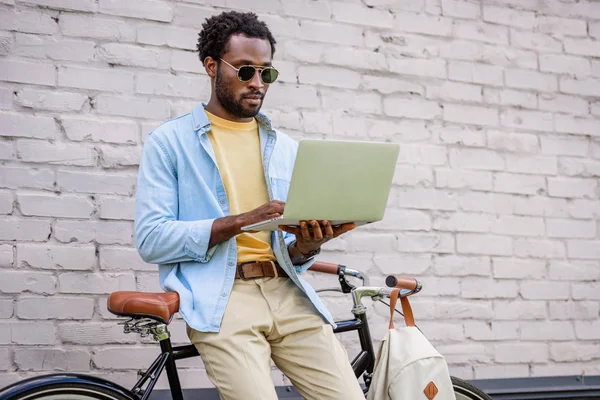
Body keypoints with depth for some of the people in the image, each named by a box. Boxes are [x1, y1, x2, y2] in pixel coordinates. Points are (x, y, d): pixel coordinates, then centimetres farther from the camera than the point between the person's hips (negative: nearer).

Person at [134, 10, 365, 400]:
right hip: (220, 296, -4)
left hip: (286, 291, 4)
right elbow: (151, 240, -6)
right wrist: (242, 220, -15)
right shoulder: (168, 142, 5)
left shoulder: (287, 149, 17)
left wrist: (307, 244, -7)